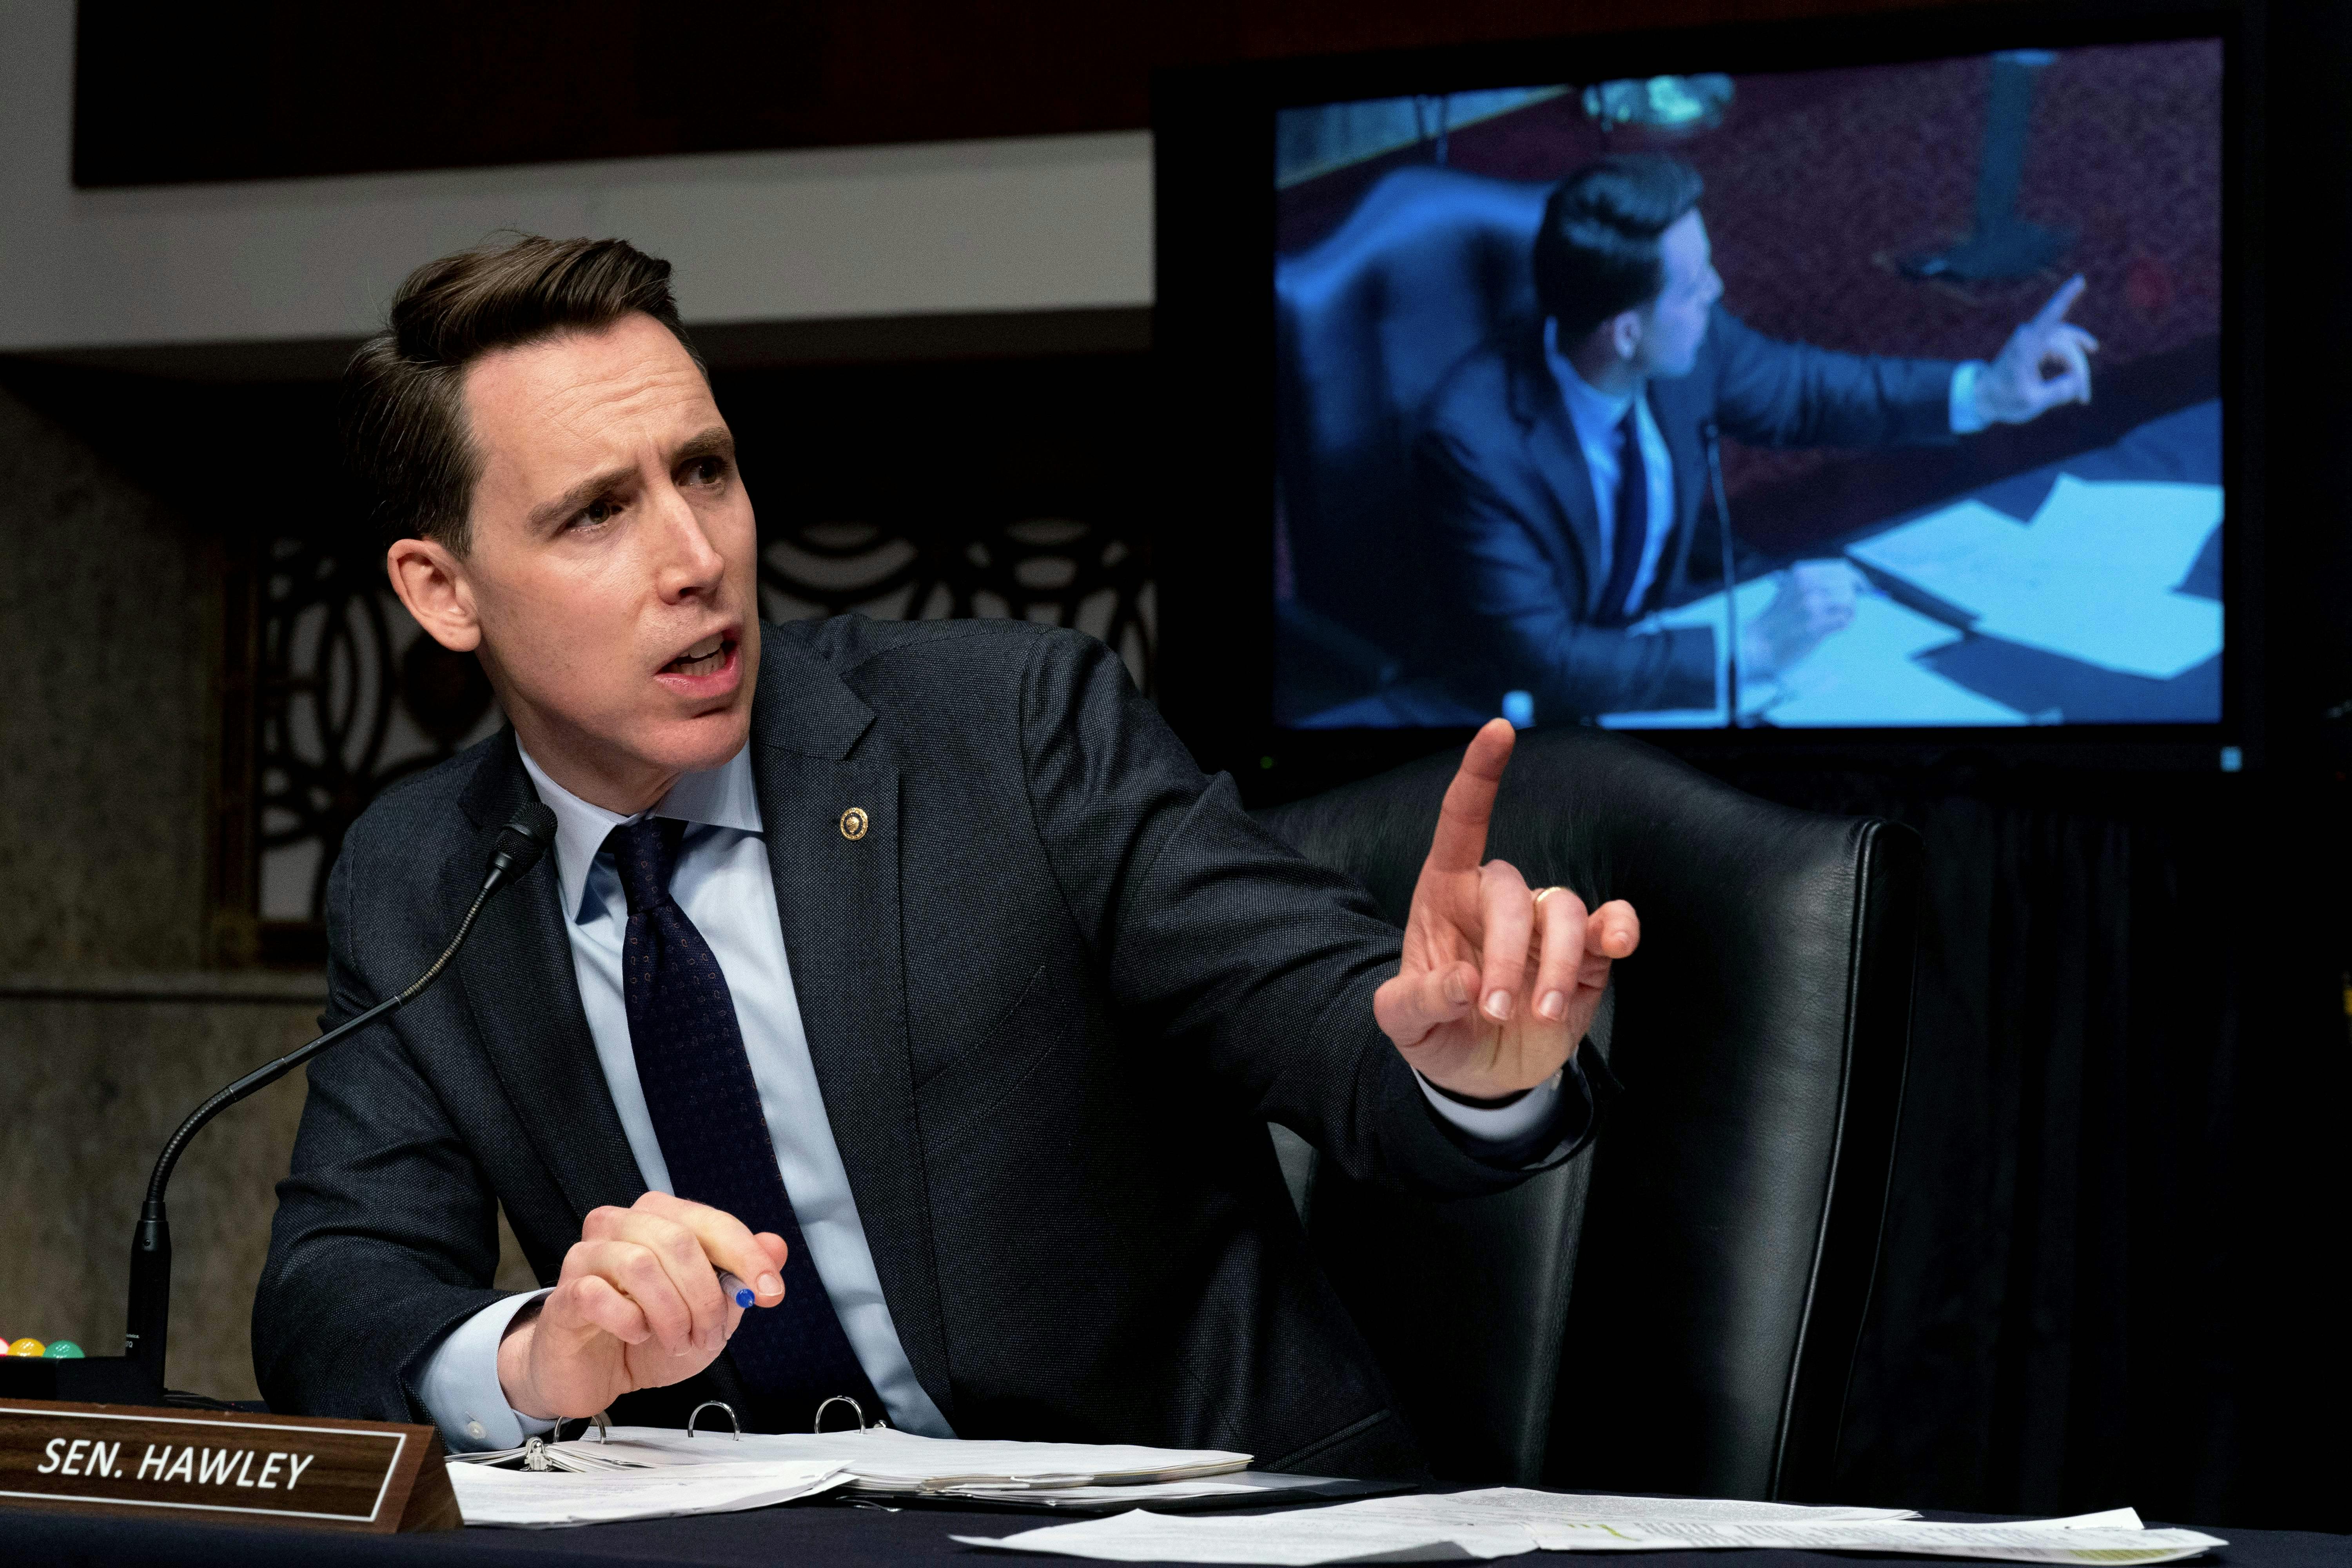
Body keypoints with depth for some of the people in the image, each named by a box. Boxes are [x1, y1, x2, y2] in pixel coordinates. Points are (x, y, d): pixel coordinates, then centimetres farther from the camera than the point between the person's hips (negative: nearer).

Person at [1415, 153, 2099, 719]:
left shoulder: (1691, 339, -15)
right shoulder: (1472, 442, -32)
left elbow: (1799, 392, 7)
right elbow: (1546, 663, -31)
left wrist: (1982, 394, -3)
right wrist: (1750, 650, -35)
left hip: (1672, 625, 6)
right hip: (1548, 704, -6)